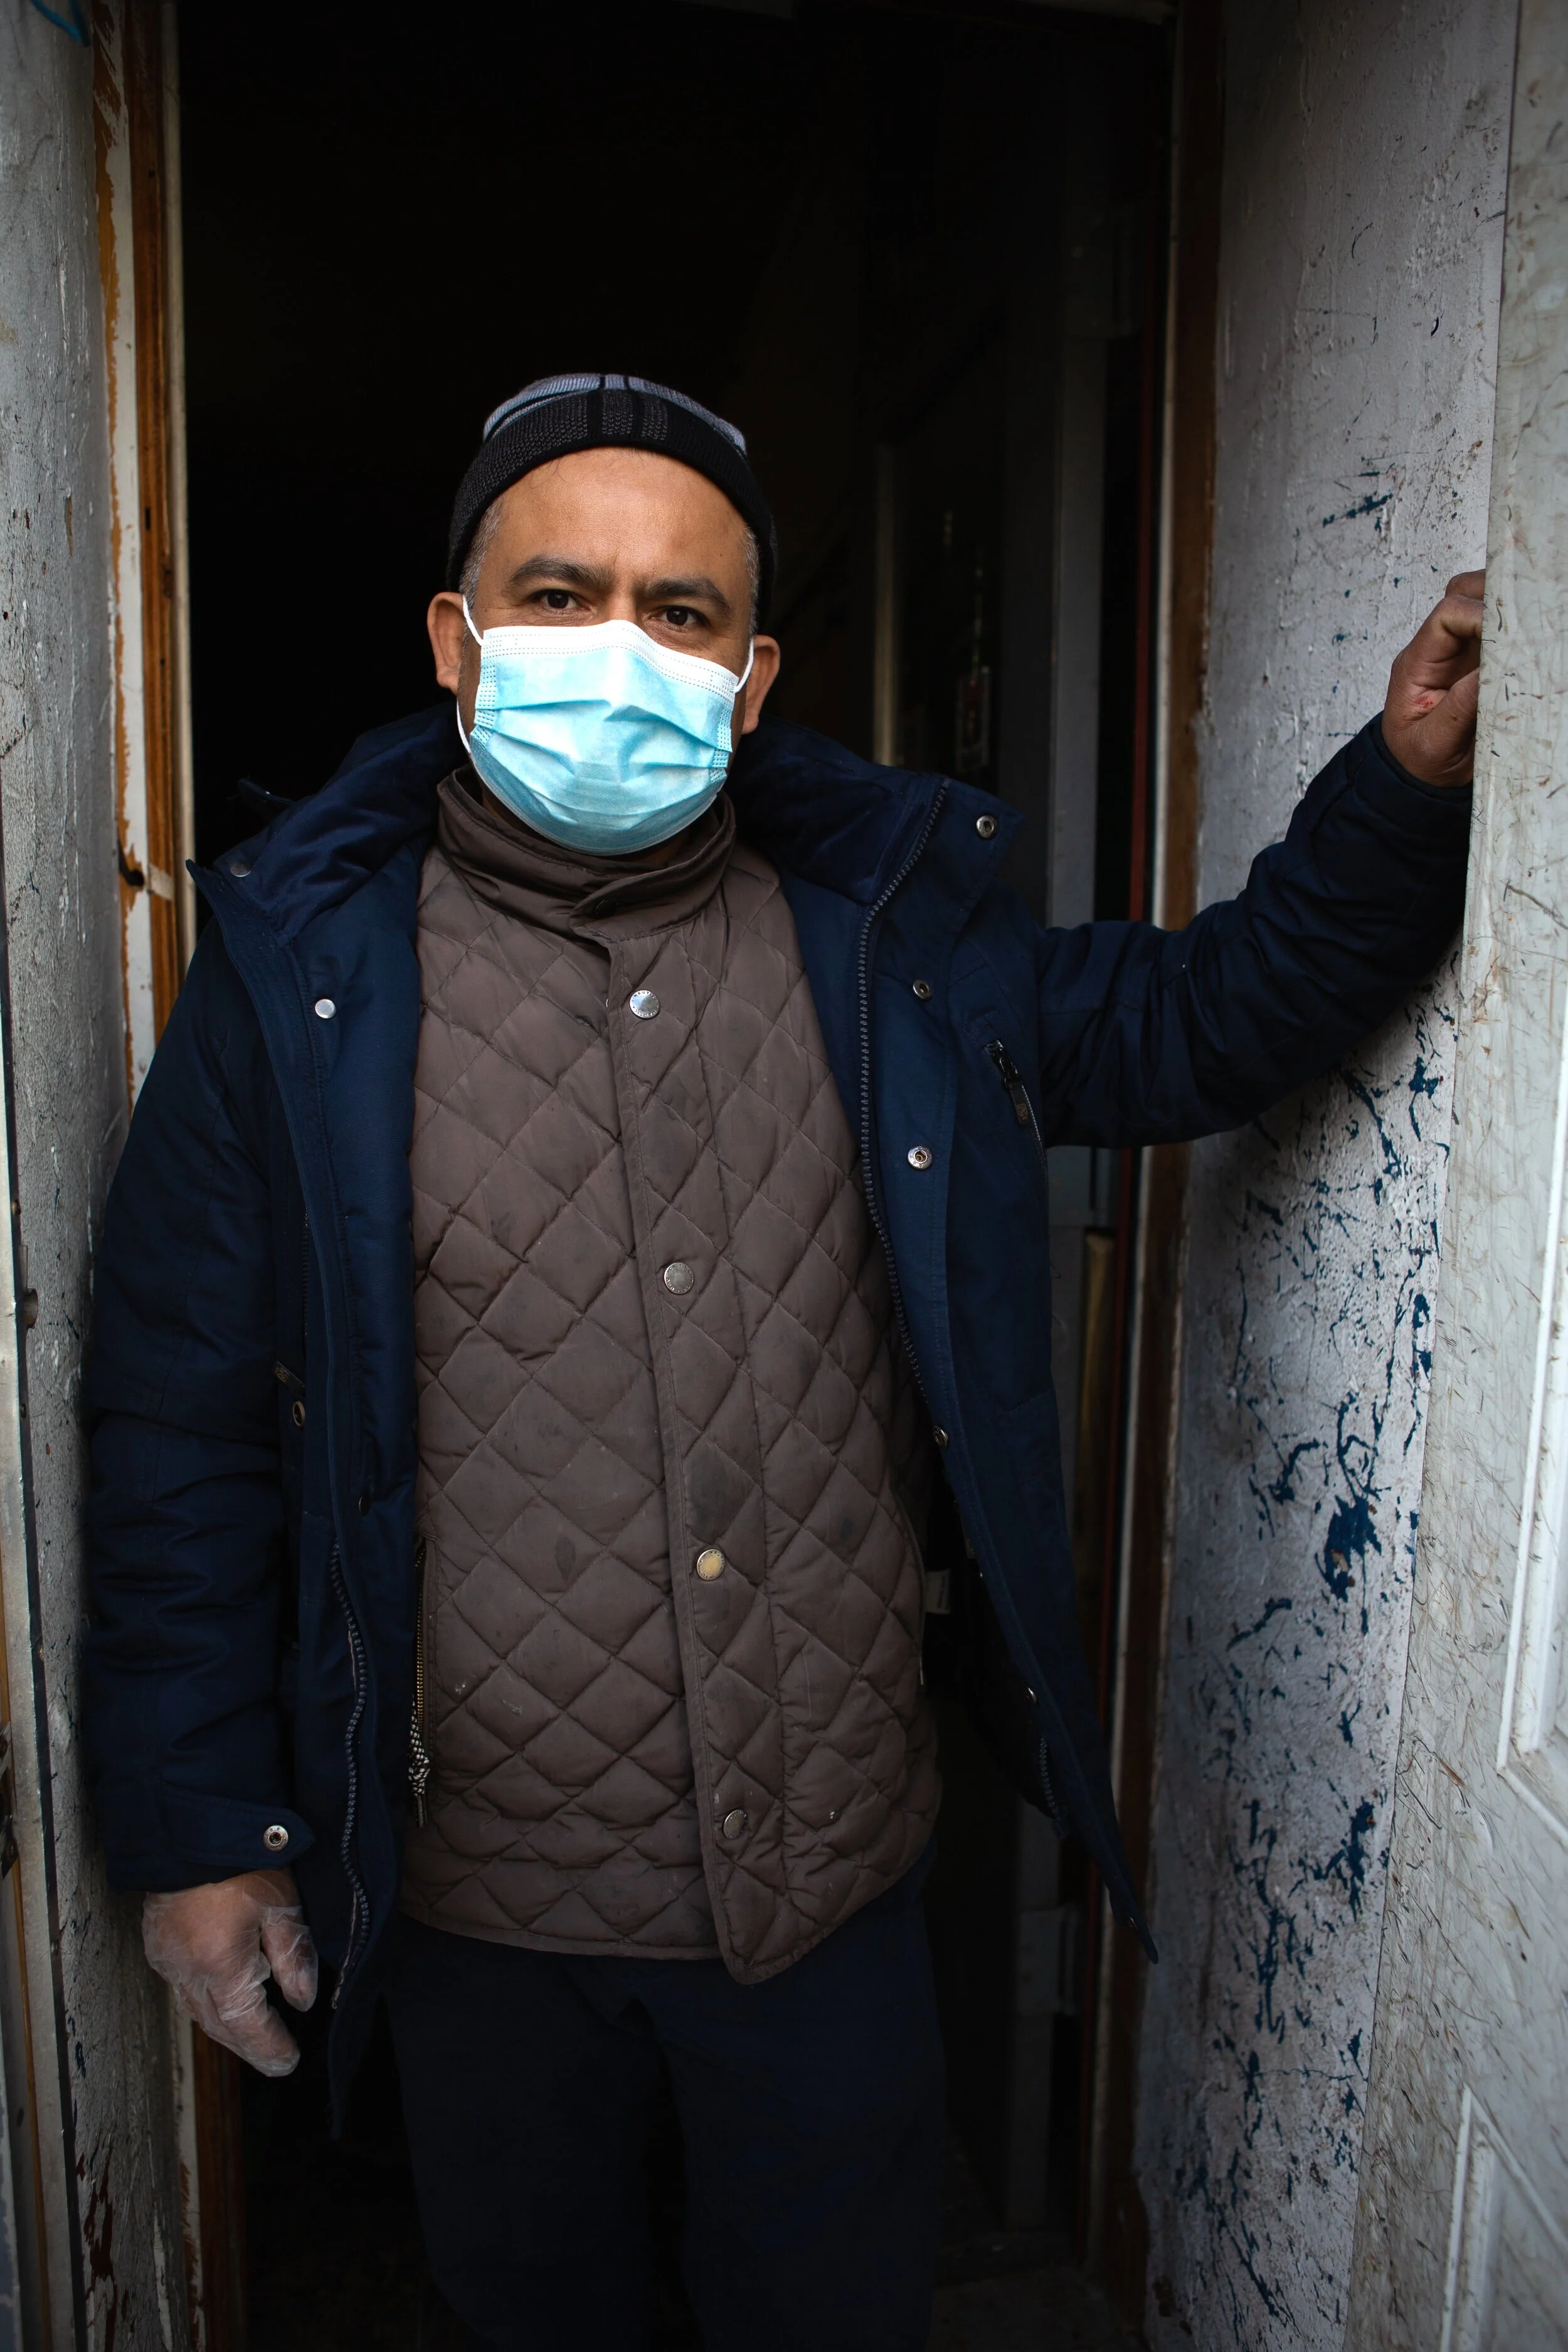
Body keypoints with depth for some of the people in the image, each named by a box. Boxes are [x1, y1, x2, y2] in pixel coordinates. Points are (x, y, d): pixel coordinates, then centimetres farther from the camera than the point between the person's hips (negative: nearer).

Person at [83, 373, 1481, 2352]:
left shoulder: (893, 938, -4)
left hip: (834, 1881, 2)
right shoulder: (302, 974, -9)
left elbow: (1211, 1016, 7)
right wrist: (198, 1822, -3)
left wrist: (1409, 779, -7)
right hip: (481, 1906, 0)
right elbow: (181, 1426, -6)